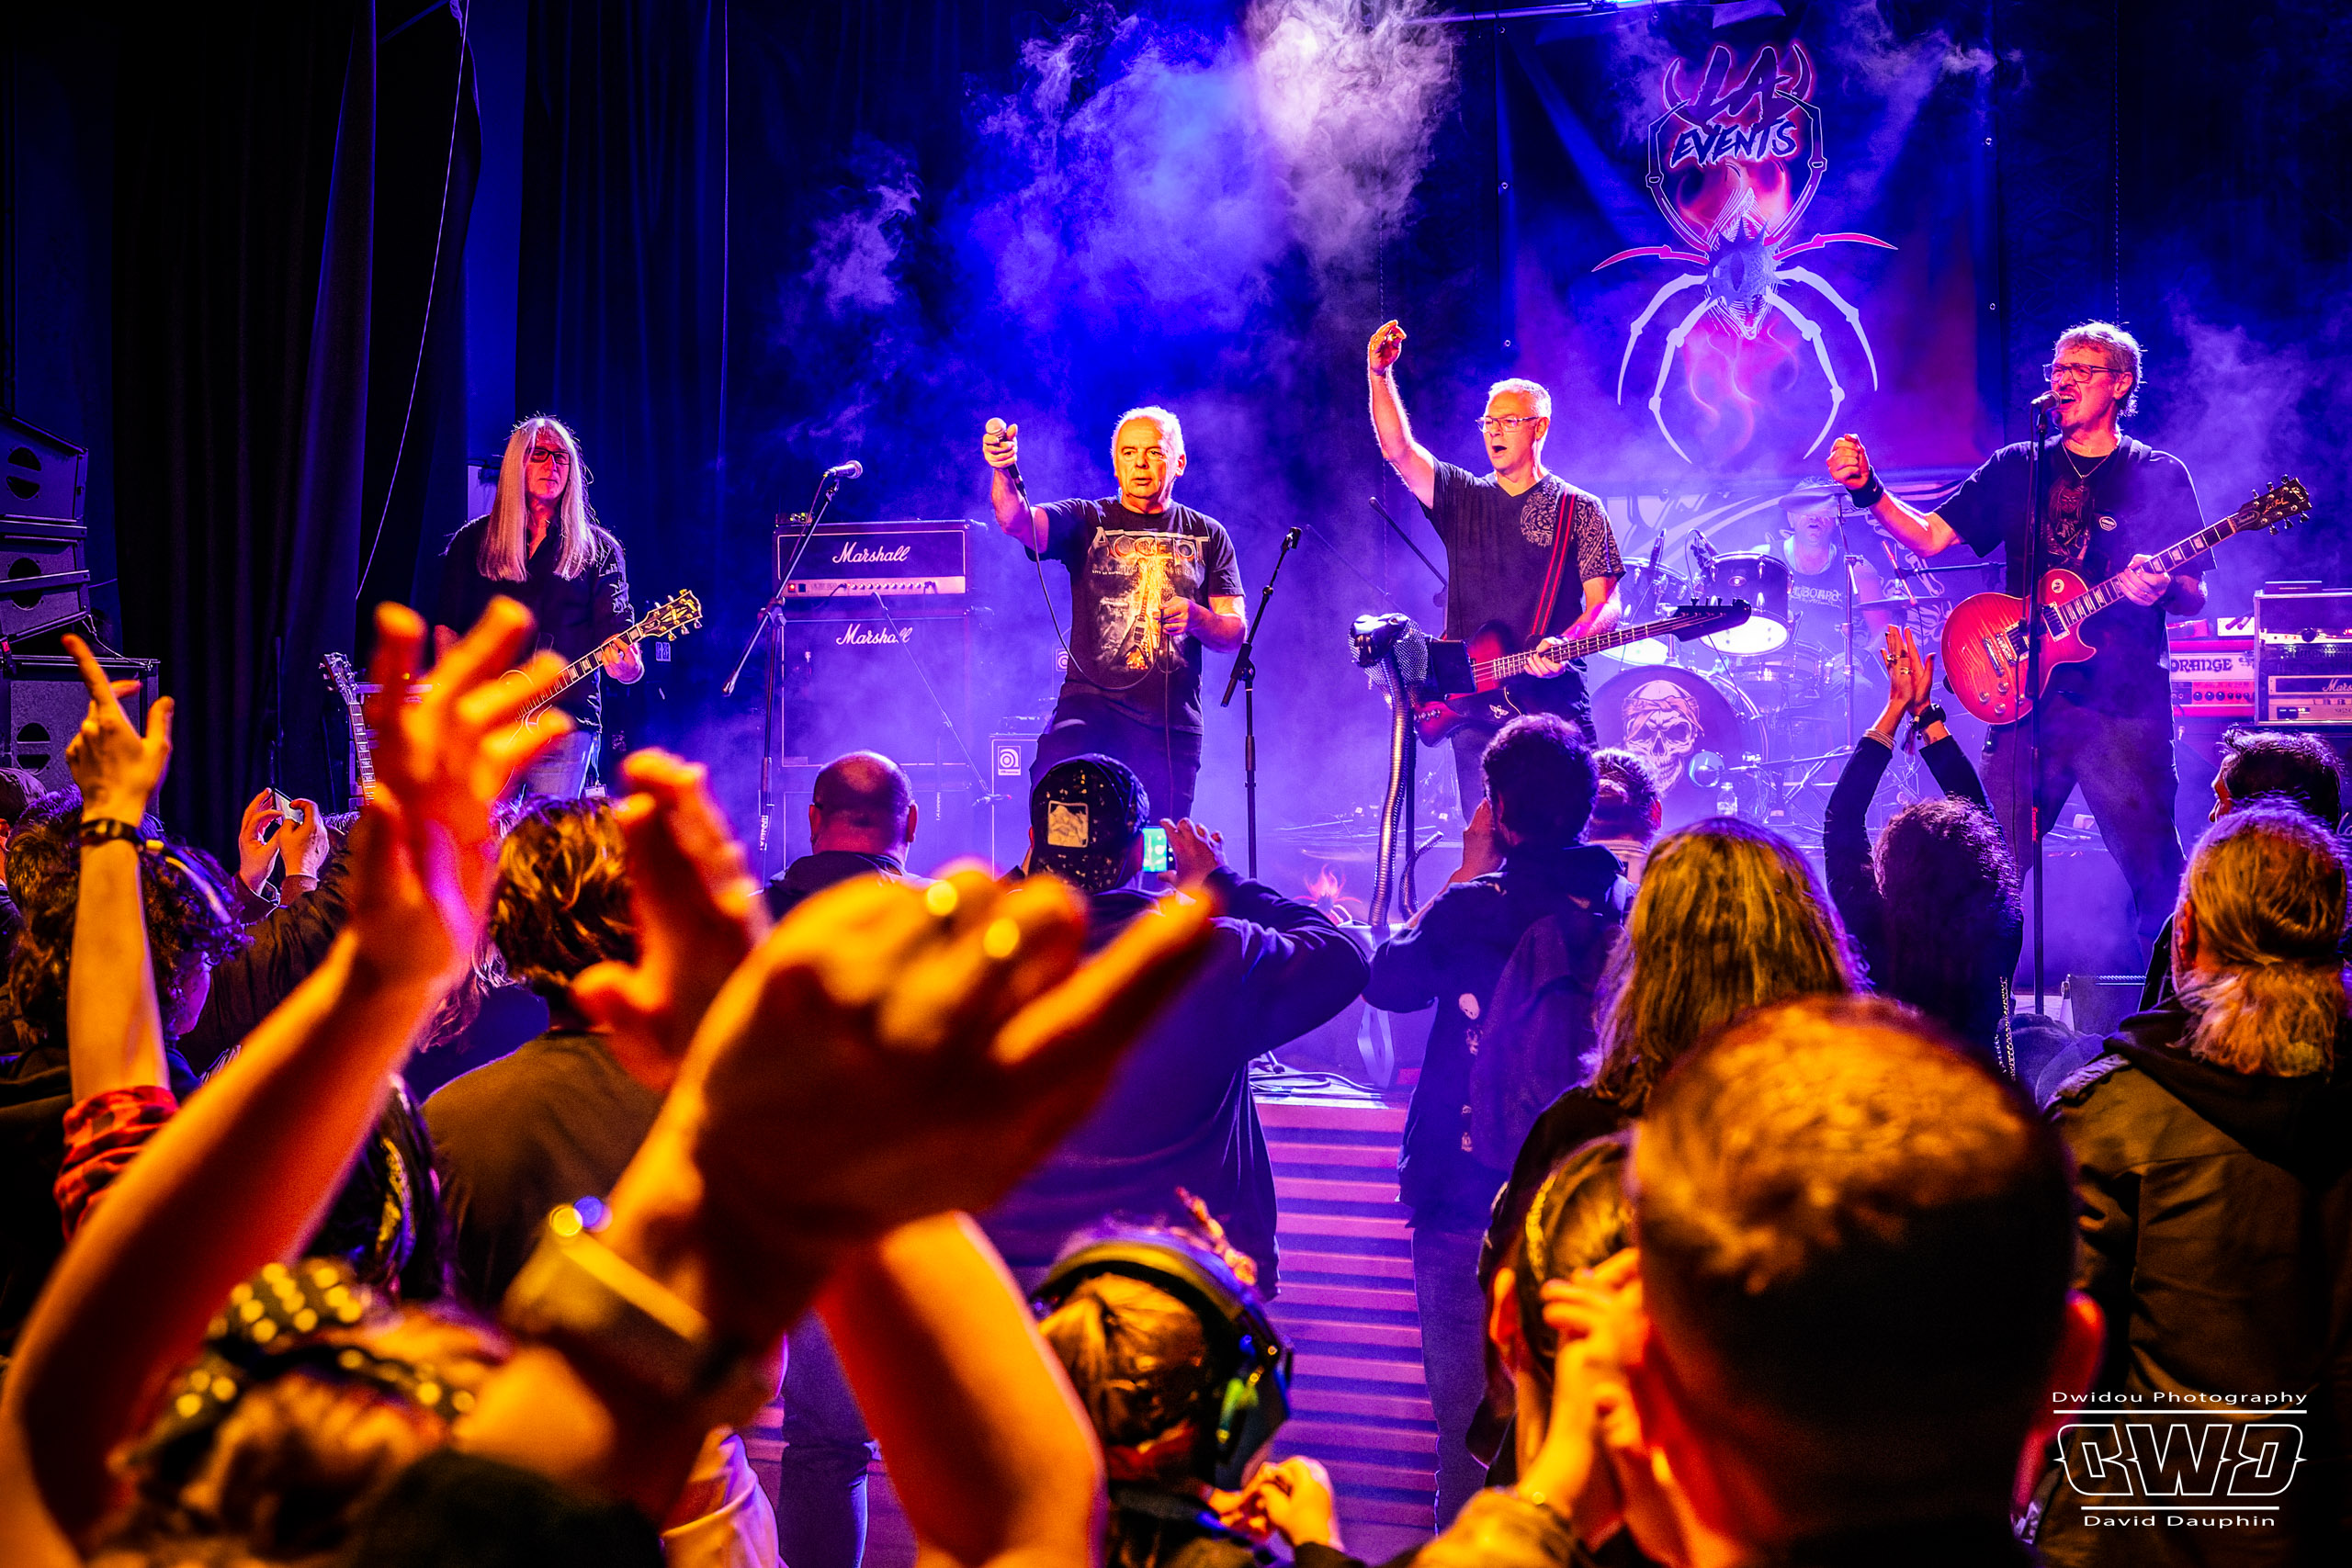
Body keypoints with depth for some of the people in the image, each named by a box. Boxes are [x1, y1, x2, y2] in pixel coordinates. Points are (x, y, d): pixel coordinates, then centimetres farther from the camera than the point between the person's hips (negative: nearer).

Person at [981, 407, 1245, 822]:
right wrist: (1004, 469, -31)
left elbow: (1236, 632, 9)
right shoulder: (1086, 521, 9)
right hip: (1090, 699, -1)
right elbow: (1016, 520, -10)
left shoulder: (1208, 535, 14)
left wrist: (1195, 617, -14)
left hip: (1172, 722, 2)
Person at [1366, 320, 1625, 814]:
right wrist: (1380, 374, -14)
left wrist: (1564, 645, -20)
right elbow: (1398, 449, -1)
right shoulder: (1461, 498, 14)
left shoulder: (1580, 511, 7)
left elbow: (1604, 604, 0)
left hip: (1553, 697, -2)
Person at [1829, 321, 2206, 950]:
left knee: (2157, 878, -4)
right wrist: (1870, 492, -10)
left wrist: (2161, 589, -19)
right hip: (2026, 699, 3)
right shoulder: (2017, 467, 14)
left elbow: (2195, 597, 4)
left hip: (2125, 705, -2)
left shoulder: (2159, 475, 6)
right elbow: (1931, 536, 7)